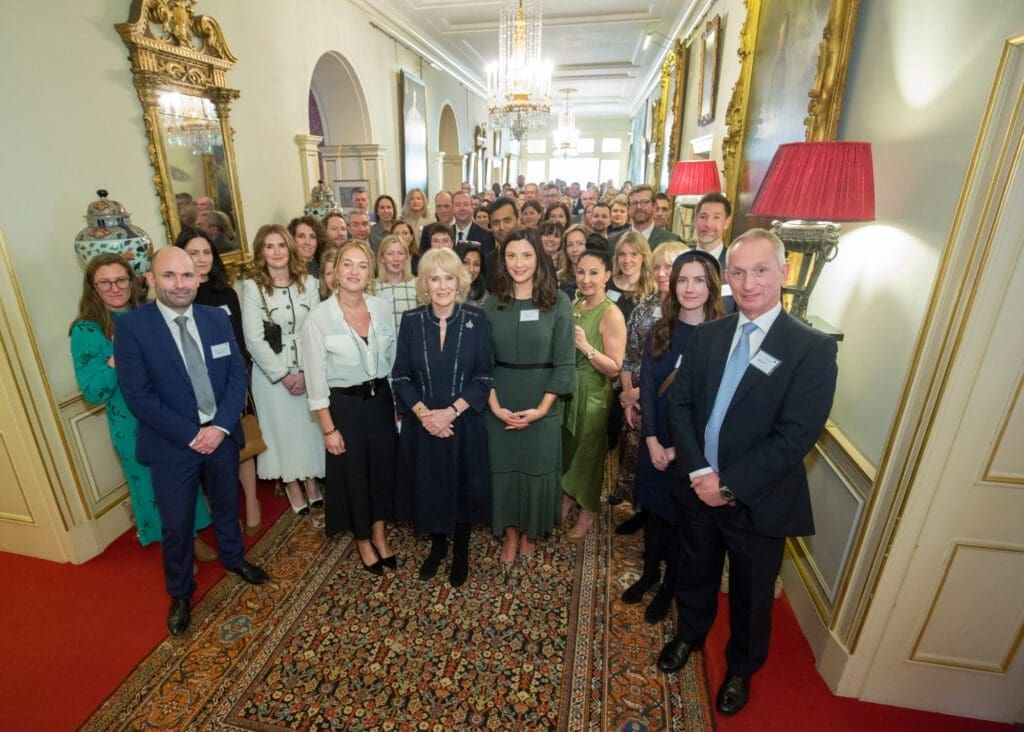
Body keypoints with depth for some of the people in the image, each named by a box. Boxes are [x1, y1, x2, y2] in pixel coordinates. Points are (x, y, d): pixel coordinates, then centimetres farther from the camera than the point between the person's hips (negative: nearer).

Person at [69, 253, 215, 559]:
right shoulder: (86, 331, -11)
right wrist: (117, 357, -27)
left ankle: (191, 535, 39)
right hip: (133, 426, -3)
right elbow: (93, 393, -15)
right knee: (151, 483, 15)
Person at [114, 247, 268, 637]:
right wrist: (190, 435, -17)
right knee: (176, 525, 12)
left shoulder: (217, 318, -1)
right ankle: (180, 594, 36)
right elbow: (138, 394, -16)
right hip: (172, 444, -3)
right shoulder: (131, 325, -13)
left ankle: (233, 557, 49)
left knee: (227, 505, 22)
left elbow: (238, 373, -2)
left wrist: (221, 426, -14)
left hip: (221, 435, 3)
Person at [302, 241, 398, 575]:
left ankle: (380, 537, 40)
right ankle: (363, 543, 38)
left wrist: (398, 405, 6)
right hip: (344, 405, -3)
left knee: (383, 468, 16)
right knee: (353, 474, 13)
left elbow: (393, 360, 5)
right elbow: (316, 378, -10)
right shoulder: (318, 318, -13)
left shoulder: (383, 308, -4)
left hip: (381, 399, 3)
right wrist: (329, 428, -10)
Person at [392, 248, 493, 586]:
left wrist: (451, 412, -16)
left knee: (462, 487, 13)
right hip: (422, 424, 1)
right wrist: (423, 412, -15)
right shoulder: (411, 320, -3)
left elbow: (483, 377, -7)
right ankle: (437, 546, 42)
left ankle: (461, 552, 39)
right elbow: (401, 376, -1)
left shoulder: (476, 320, -7)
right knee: (428, 487, 15)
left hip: (464, 424, -1)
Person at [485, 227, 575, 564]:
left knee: (537, 467, 10)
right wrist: (494, 405, -11)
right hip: (500, 403, 2)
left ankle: (530, 531, 36)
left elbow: (563, 361, -7)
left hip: (542, 403, -1)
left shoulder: (558, 302, -5)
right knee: (503, 467, 11)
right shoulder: (492, 304, 1)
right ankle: (510, 533, 33)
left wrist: (542, 408, -14)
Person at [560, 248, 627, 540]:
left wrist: (586, 347, -30)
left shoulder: (612, 314, -17)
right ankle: (568, 497, 41)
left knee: (589, 452, 11)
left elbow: (615, 368, -19)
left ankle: (588, 511, 33)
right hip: (567, 387, 6)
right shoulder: (575, 304, 4)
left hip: (593, 393, -6)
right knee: (566, 448, 18)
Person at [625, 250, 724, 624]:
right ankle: (650, 571, 41)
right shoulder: (659, 331, -1)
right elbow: (647, 387, -3)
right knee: (654, 506, 17)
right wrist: (652, 440, -11)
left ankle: (670, 585, 37)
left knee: (681, 514, 14)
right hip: (656, 441, 3)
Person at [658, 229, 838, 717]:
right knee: (695, 575, 25)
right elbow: (679, 403, -3)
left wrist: (730, 484, -19)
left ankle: (741, 668, 49)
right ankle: (689, 634, 55)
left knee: (751, 597, 21)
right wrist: (699, 471, -15)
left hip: (758, 502, -3)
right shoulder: (707, 336, 0)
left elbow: (795, 437, -19)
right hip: (699, 490, 3)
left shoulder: (812, 348, -14)